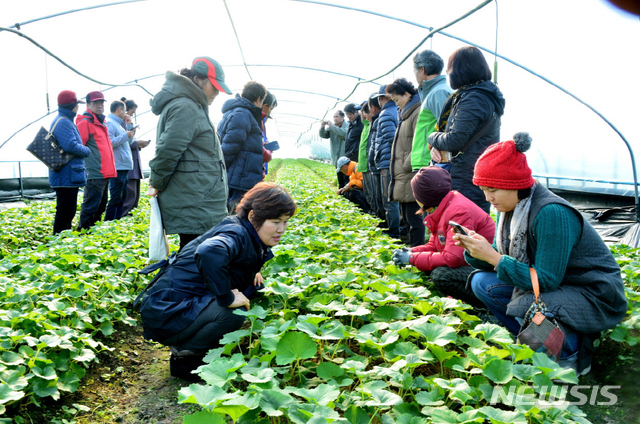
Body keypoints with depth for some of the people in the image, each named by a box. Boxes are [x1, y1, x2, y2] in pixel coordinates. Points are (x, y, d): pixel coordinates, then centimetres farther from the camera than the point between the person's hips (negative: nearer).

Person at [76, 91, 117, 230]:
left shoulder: (101, 123, 19)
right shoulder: (85, 122, -8)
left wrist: (111, 168, 20)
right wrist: (83, 168, -17)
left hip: (105, 173, 9)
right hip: (94, 174, -9)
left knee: (101, 205, 16)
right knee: (91, 205, -7)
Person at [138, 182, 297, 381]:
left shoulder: (248, 236, 6)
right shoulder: (237, 234, -21)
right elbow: (209, 253, -44)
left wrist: (253, 273, 7)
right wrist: (227, 298, -33)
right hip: (165, 314, -10)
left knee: (250, 291, 6)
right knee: (232, 314, -30)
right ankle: (182, 357, -4)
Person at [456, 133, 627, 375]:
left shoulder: (552, 213, -29)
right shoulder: (509, 208, -3)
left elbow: (547, 280, -29)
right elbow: (499, 260, 3)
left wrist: (493, 257, -32)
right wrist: (474, 250, -17)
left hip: (596, 298, -8)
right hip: (553, 285, 8)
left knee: (528, 305, -35)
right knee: (482, 282, -4)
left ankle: (571, 352, -3)